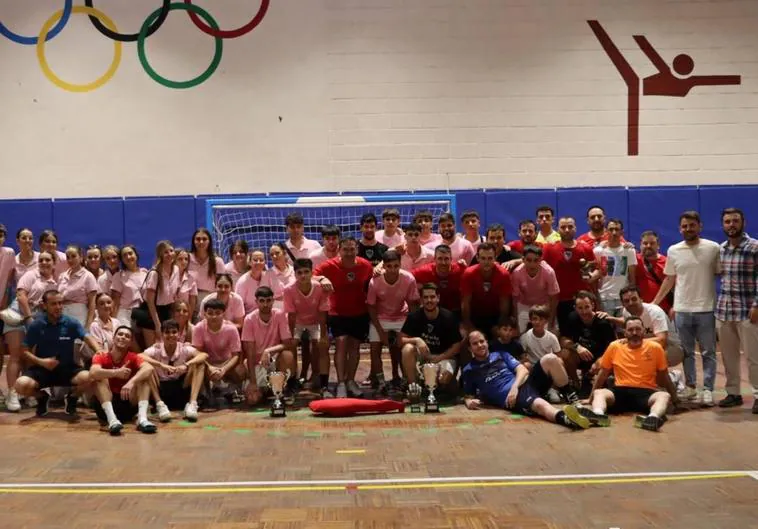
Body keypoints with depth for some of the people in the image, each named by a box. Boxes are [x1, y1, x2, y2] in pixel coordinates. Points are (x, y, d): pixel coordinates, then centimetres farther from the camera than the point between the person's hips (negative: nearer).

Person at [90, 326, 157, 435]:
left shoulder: (133, 357, -1)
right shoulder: (101, 356, -4)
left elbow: (149, 369, -23)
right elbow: (93, 373, -27)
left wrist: (131, 382, -39)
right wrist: (116, 373, -37)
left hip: (128, 405, 1)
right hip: (105, 408, -1)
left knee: (144, 377, -16)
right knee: (101, 378, -23)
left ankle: (142, 419, -35)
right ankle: (112, 420, -41)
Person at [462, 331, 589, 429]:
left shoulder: (500, 355, 21)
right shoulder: (469, 370, 15)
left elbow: (523, 370, 10)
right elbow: (468, 395, 19)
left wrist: (515, 387, -10)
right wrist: (469, 401, -8)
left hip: (524, 383, 5)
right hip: (509, 397, -5)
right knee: (539, 405, -40)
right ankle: (565, 418, -68)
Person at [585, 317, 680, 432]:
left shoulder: (655, 347, 5)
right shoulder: (615, 347, 6)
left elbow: (664, 376, 16)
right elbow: (603, 373, 17)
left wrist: (675, 399, 20)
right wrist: (591, 396, 19)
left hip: (646, 392, -1)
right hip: (621, 392, 1)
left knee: (665, 396, -32)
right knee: (599, 393, -28)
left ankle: (653, 418, -63)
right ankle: (598, 414, -61)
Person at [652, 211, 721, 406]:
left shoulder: (713, 248, -3)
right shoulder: (673, 251, 4)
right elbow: (669, 280, 11)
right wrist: (654, 303, 8)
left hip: (706, 309, -2)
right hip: (682, 309, 2)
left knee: (708, 352, 3)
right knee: (687, 352, 11)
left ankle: (707, 389, 8)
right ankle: (690, 386, 21)